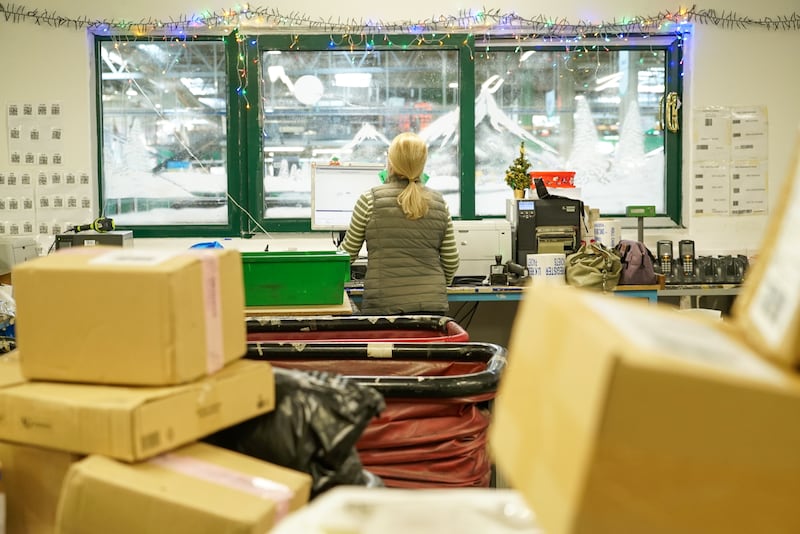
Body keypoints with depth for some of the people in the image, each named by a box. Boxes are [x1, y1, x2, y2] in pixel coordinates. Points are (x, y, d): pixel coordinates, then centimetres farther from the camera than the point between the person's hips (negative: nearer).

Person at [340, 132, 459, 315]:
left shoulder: (370, 200, -4)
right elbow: (451, 261, 8)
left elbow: (348, 253, 5)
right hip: (432, 305, 3)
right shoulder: (438, 202, 4)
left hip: (384, 305, -3)